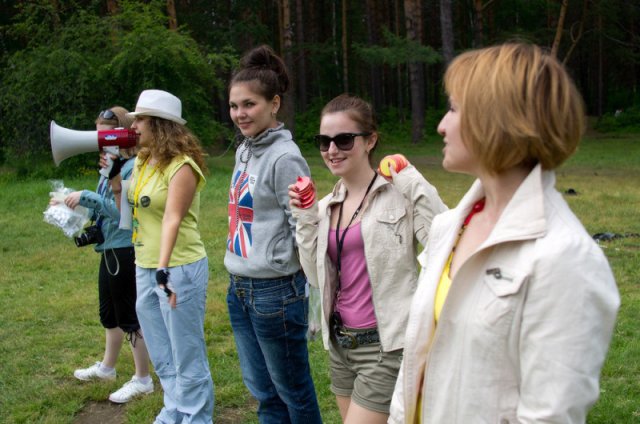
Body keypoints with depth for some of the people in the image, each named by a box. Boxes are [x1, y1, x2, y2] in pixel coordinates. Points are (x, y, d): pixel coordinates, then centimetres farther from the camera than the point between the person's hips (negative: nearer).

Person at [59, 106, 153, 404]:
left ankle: (142, 379, 15)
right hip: (110, 249, 9)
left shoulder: (133, 168, -19)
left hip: (126, 251, -9)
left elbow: (124, 211, -25)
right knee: (109, 312, 23)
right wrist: (76, 202, 1)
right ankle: (107, 367, 41)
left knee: (129, 316, 1)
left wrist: (86, 197, -24)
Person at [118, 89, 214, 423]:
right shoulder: (143, 161, 8)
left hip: (179, 270, -8)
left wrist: (164, 269, -37)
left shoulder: (181, 166, -16)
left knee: (187, 358, 4)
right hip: (144, 269, 9)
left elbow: (172, 219, -28)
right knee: (162, 358, 19)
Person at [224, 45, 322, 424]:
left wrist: (316, 290, -14)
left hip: (276, 290, -8)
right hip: (240, 288, 8)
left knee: (294, 392, 7)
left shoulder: (285, 158, -15)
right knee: (263, 391, 17)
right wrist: (239, 282, 18)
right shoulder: (244, 151, 9)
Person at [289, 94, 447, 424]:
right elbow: (318, 277, 6)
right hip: (341, 344, 7)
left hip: (386, 346, -7)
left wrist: (415, 185, -22)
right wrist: (306, 220, -1)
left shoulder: (402, 191, -9)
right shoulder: (327, 206, 9)